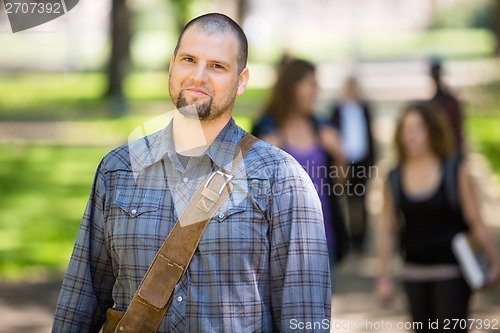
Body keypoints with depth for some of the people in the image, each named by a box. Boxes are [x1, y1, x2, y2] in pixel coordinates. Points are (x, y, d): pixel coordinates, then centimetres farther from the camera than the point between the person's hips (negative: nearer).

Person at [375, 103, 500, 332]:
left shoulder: (455, 172, -5)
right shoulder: (394, 179, 2)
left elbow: (475, 223, -3)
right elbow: (386, 231, 6)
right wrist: (384, 277, 5)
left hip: (451, 271, -3)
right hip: (415, 272, 4)